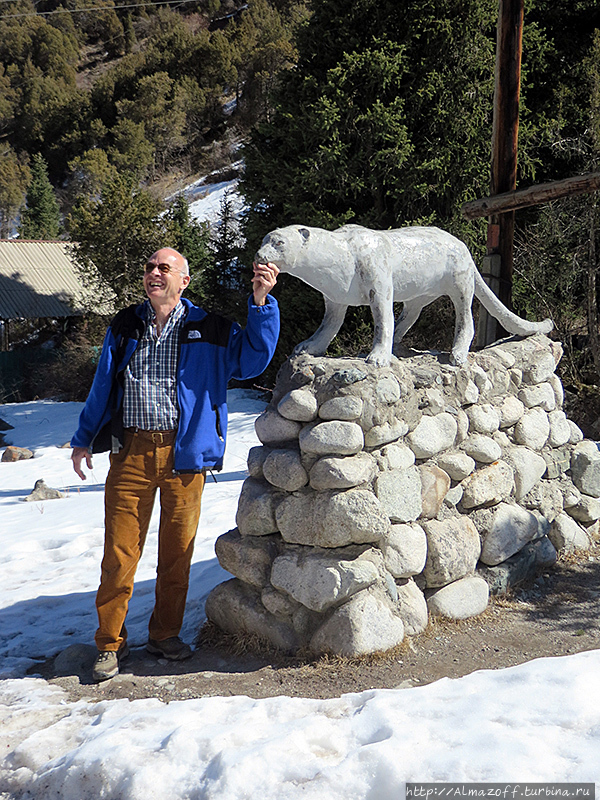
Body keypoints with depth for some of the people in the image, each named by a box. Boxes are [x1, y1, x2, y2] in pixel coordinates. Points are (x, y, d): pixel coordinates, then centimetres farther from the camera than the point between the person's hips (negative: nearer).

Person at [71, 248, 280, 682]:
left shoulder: (209, 330, 5)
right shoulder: (124, 327, 12)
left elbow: (250, 359, -6)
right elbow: (103, 385, 18)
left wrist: (261, 303, -17)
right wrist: (84, 440, 18)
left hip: (184, 453, -1)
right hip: (131, 451, 1)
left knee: (177, 552, 8)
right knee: (119, 552, 0)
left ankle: (166, 634, 26)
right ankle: (111, 642, 15)